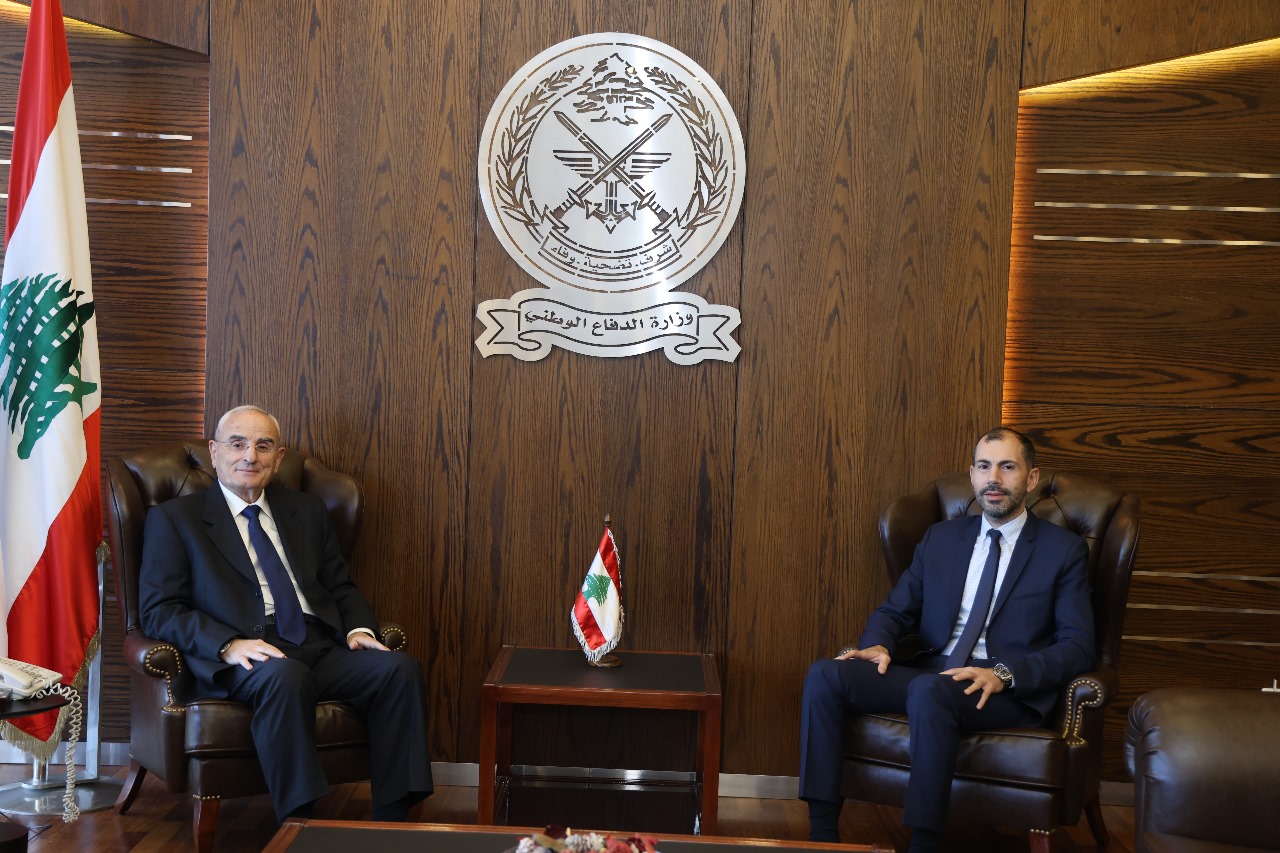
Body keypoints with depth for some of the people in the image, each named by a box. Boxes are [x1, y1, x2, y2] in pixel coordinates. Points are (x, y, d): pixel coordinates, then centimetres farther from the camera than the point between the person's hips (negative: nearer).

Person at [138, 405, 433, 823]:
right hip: (244, 660, -5)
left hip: (321, 649, 5)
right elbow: (159, 611, 0)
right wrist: (228, 644, -17)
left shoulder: (307, 511, 24)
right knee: (286, 676, -39)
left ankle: (390, 825, -21)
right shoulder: (174, 519, 10)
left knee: (400, 668, -23)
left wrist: (358, 628, 0)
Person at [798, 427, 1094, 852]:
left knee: (929, 691, -38)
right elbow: (896, 610, 16)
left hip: (1010, 690, -5)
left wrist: (1004, 674, -19)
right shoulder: (941, 537, 17)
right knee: (825, 676, -19)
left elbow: (1077, 647, -3)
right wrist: (878, 644, -9)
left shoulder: (1064, 550, 4)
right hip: (929, 672, 5)